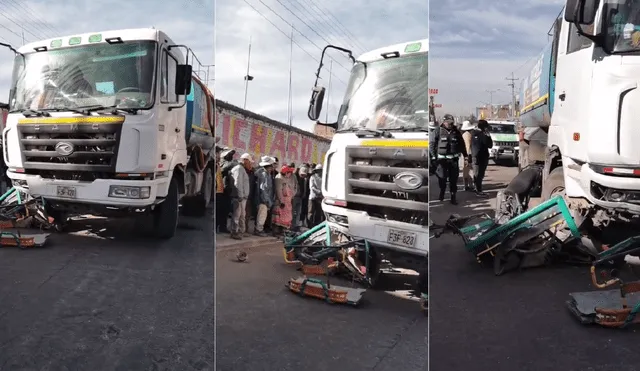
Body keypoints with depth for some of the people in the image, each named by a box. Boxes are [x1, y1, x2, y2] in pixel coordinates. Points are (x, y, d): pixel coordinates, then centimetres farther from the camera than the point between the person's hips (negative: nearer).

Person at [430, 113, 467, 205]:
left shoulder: (456, 132, 8)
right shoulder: (438, 131, -2)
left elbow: (462, 145, 14)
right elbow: (432, 144, -3)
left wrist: (465, 156, 13)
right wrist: (434, 156, -10)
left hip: (454, 159, 3)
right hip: (442, 159, -3)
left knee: (454, 179, 3)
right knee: (442, 177, -1)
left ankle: (453, 196, 10)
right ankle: (442, 192, 26)